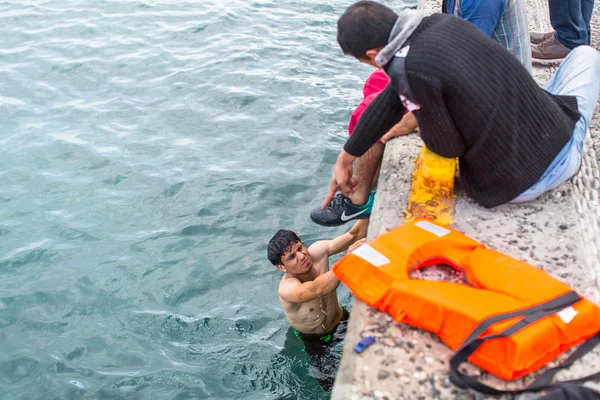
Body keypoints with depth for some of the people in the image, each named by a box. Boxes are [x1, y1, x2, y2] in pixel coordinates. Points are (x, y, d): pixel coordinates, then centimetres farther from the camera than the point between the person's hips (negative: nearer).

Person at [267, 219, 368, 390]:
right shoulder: (287, 288, -40)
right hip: (313, 340, -4)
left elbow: (353, 235, -24)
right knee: (329, 381, 7)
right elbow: (317, 289, -59)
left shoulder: (317, 252, -25)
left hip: (340, 320, 4)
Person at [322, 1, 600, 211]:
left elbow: (447, 147, -11)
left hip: (518, 186, -3)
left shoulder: (410, 70, -23)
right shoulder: (443, 22, 0)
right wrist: (344, 159, 19)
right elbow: (392, 99, 9)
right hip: (563, 154, 4)